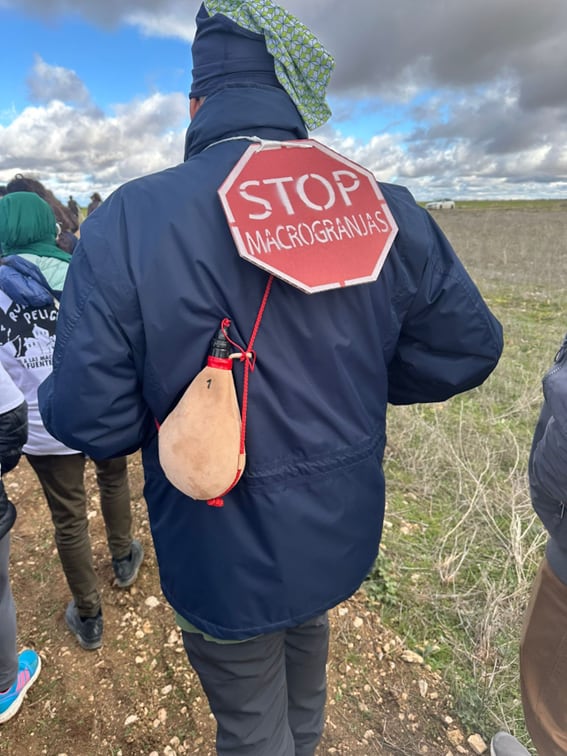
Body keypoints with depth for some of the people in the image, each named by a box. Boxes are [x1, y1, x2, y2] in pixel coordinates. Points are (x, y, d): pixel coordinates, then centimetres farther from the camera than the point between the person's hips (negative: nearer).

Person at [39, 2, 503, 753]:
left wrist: (49, 396, 3)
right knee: (306, 644, 38)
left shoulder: (127, 219, -22)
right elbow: (468, 348, -5)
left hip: (226, 550, -4)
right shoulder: (385, 210, -11)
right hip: (341, 529, 6)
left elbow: (91, 417, -21)